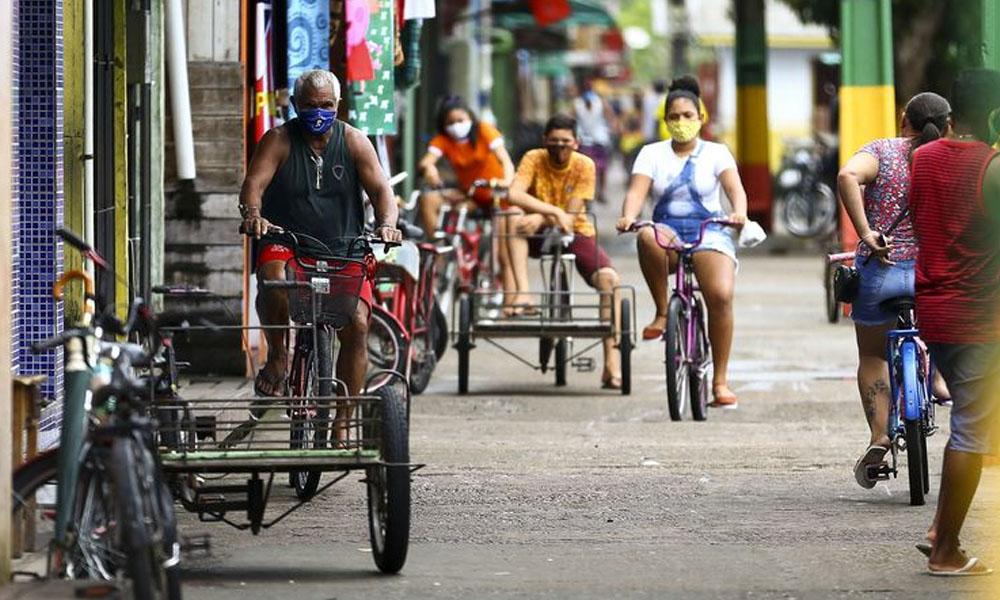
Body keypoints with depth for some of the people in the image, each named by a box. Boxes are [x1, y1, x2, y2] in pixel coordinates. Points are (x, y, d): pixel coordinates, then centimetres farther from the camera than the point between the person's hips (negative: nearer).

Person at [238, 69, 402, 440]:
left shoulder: (353, 142, 7)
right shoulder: (279, 141, 2)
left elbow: (380, 189, -1)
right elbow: (254, 183, -11)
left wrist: (386, 224, -23)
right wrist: (253, 213, -34)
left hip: (343, 252, 2)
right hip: (285, 244, -2)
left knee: (356, 324, -18)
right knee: (274, 279, -37)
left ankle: (342, 422, -8)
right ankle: (277, 355, -12)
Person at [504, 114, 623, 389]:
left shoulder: (584, 165, -11)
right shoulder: (534, 159, -10)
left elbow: (571, 216, -16)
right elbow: (514, 194, -28)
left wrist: (541, 218, -32)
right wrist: (554, 212, -35)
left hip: (576, 233, 0)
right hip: (539, 234, 0)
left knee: (609, 279, -25)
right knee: (515, 220, -33)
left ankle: (612, 364, -24)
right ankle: (522, 294, -39)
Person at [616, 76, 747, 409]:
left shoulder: (716, 153, 9)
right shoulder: (652, 154, 11)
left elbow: (734, 186, -8)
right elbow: (637, 191, -4)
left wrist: (739, 212, -31)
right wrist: (628, 217, -27)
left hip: (709, 233, -1)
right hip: (667, 230, 1)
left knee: (721, 295, -26)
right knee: (648, 237, -38)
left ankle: (720, 381, -17)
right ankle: (662, 312, -23)